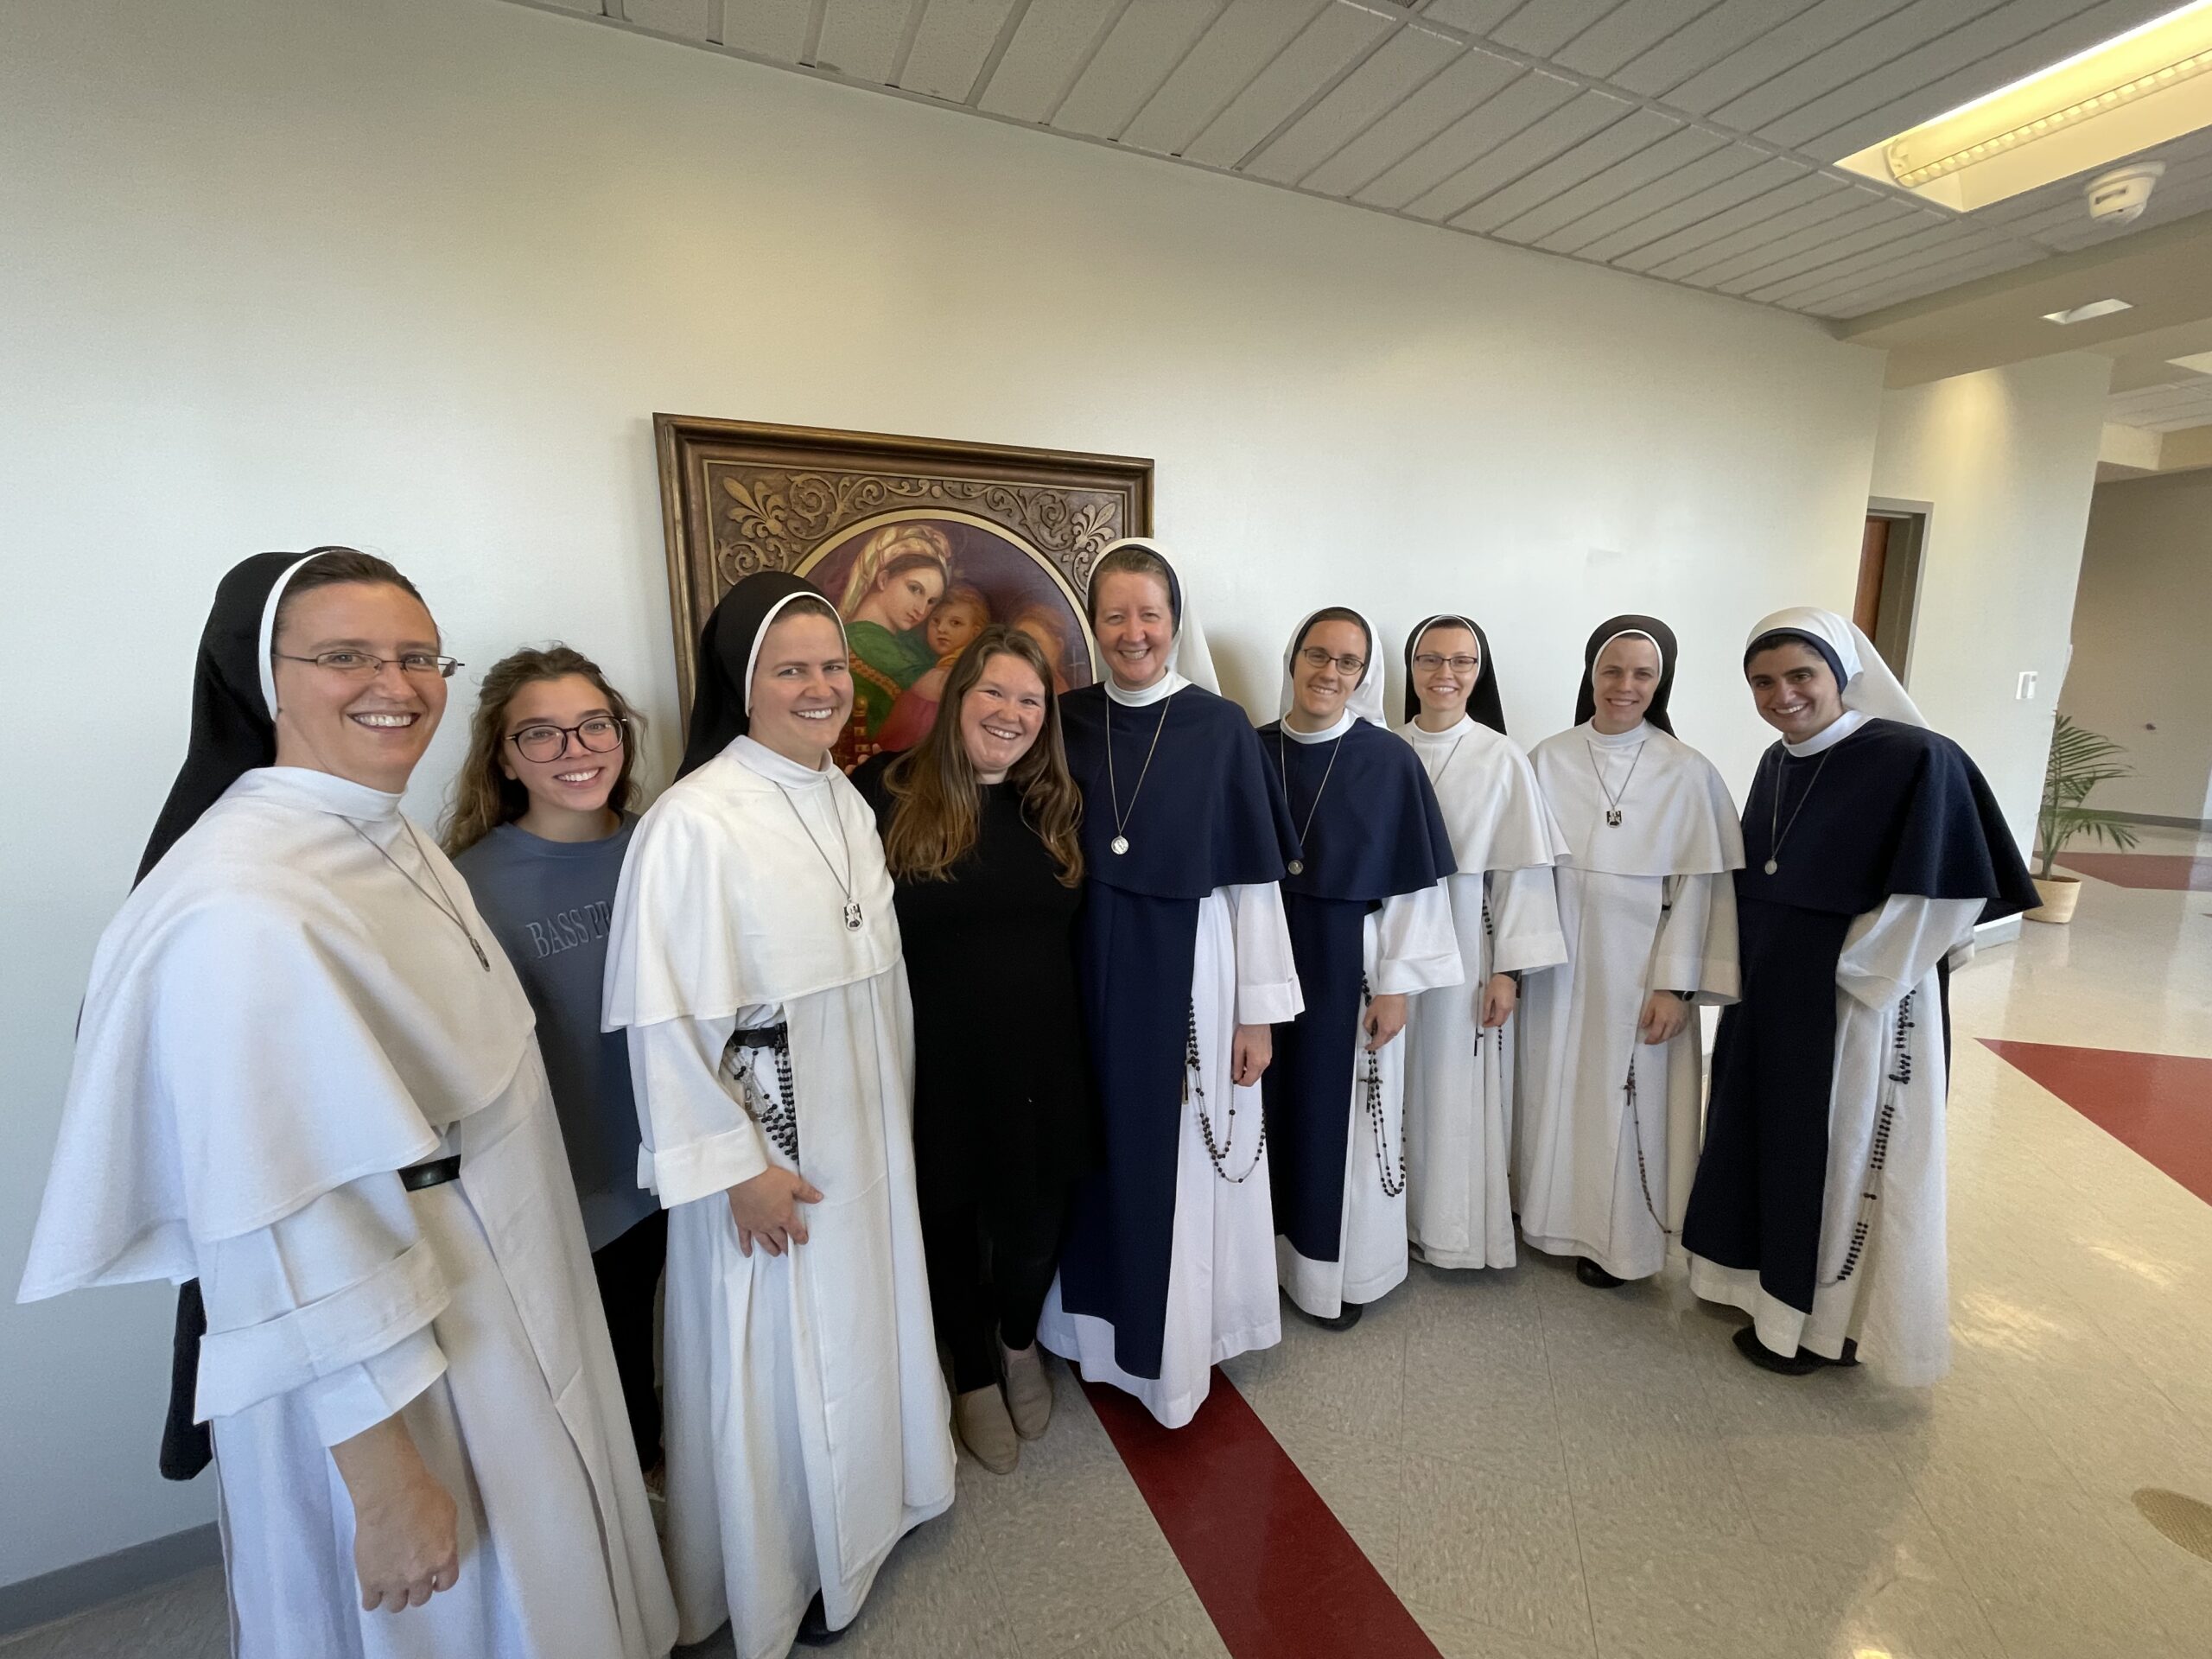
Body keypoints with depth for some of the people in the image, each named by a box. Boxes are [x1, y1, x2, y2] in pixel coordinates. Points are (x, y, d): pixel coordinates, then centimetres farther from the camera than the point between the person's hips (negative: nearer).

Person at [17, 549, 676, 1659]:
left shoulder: (394, 843, 0)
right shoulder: (240, 907, -27)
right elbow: (282, 1232, -26)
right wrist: (387, 1484, -20)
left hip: (502, 1304, 8)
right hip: (375, 1360, -7)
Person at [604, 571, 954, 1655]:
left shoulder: (846, 801, 2)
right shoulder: (694, 822, -21)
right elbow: (664, 1017, -19)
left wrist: (896, 1105, 14)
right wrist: (736, 1165, -16)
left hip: (865, 1122, 7)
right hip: (770, 1139, -6)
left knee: (864, 1318, 24)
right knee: (780, 1353, 14)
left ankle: (866, 1498, 51)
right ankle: (787, 1568, 42)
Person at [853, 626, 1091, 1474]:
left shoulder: (1058, 807, 2)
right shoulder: (886, 796, -10)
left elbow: (1076, 933, 7)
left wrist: (1079, 1041, 5)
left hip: (1041, 1061, 3)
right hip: (936, 1064, -2)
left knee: (1033, 1221, 16)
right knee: (951, 1225, 18)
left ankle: (1020, 1344, 51)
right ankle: (975, 1374, 47)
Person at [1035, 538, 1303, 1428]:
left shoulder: (1221, 727, -7)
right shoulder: (1068, 721, 1)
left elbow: (1254, 880, -5)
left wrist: (1258, 1011, -5)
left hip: (1189, 972, -2)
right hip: (1091, 972, 3)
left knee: (1185, 1163, 10)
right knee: (1104, 1152, 15)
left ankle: (1179, 1346, 35)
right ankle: (1104, 1325, 39)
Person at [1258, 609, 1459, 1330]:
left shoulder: (1389, 760, -8)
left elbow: (1415, 882, -6)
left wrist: (1396, 982, -8)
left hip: (1351, 964, -2)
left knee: (1346, 1117, 11)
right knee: (1275, 1110, 14)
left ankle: (1343, 1268, 33)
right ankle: (1275, 1253, 36)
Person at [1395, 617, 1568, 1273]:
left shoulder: (1503, 760, -6)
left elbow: (1522, 872, -5)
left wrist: (1509, 968, -8)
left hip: (1467, 945, -2)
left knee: (1460, 1089, 9)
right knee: (1400, 1084, 12)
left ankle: (1458, 1227, 28)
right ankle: (1400, 1217, 31)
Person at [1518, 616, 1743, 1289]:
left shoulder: (1688, 773, -5)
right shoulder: (1548, 760, -2)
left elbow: (1697, 886, -5)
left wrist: (1676, 983, -9)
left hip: (1639, 969, -1)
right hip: (1558, 963, 2)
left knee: (1624, 1099, 10)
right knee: (1555, 1092, 12)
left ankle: (1617, 1236, 29)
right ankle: (1554, 1216, 32)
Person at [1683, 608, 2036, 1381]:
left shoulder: (1918, 760, -16)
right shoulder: (1777, 762, 4)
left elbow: (1941, 896, -18)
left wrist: (1850, 971, -15)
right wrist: (1750, 968, 7)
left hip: (1861, 1003, -6)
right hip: (1769, 996, 7)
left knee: (1843, 1156, 9)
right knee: (1769, 1138, 18)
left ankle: (1825, 1320, 28)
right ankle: (1775, 1282, 37)